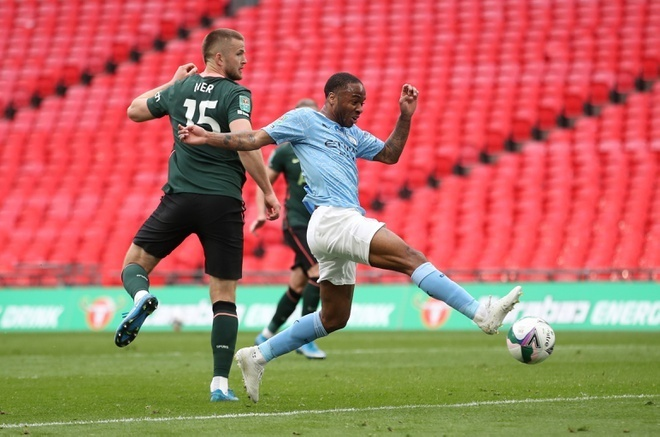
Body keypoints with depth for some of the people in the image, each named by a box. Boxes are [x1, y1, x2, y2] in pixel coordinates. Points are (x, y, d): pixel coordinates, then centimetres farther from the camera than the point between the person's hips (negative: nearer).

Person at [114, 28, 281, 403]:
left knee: (135, 264, 16)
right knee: (224, 297, 5)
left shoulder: (180, 89, 10)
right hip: (224, 203, -2)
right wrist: (268, 191, -14)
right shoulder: (236, 95, -5)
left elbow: (135, 110, 26)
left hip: (180, 197, 2)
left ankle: (142, 296, -21)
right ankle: (220, 383, -2)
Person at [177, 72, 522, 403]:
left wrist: (405, 117, 16)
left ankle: (257, 356, 18)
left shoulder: (353, 135, 26)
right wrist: (207, 139, -5)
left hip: (344, 224, 10)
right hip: (331, 218, -10)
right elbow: (256, 139, 3)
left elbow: (389, 154, 28)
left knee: (334, 318, 14)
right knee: (411, 258, -19)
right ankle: (481, 314, -28)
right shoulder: (304, 120, 4)